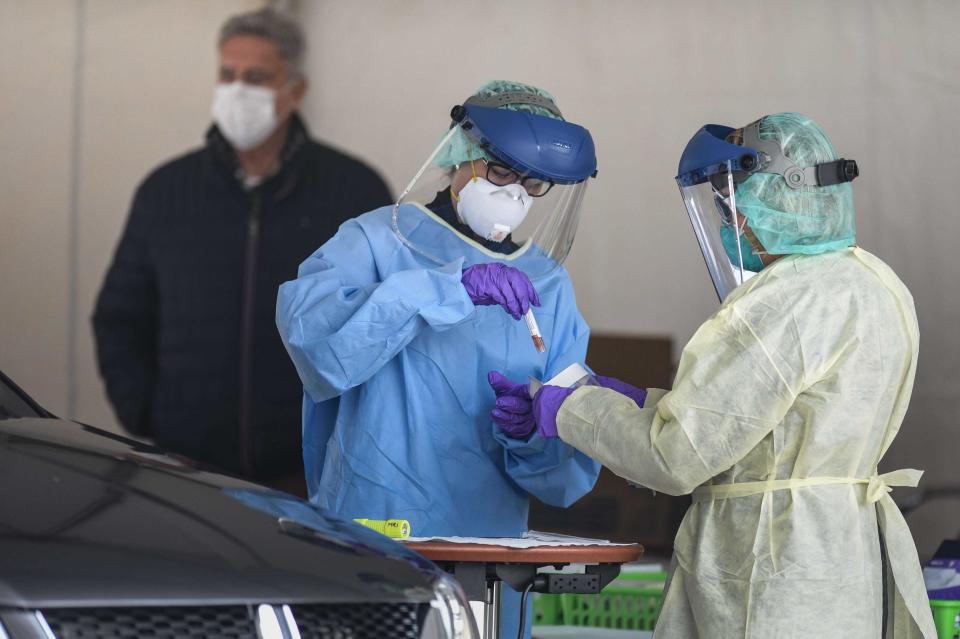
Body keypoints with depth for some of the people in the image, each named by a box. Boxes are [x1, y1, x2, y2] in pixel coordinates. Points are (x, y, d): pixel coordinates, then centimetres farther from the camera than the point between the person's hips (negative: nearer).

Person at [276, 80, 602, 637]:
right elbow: (307, 326, -24)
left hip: (488, 559, 4)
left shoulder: (549, 287, 10)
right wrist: (451, 287, -28)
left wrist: (533, 435, -16)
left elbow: (569, 476, 7)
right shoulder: (378, 241, -1)